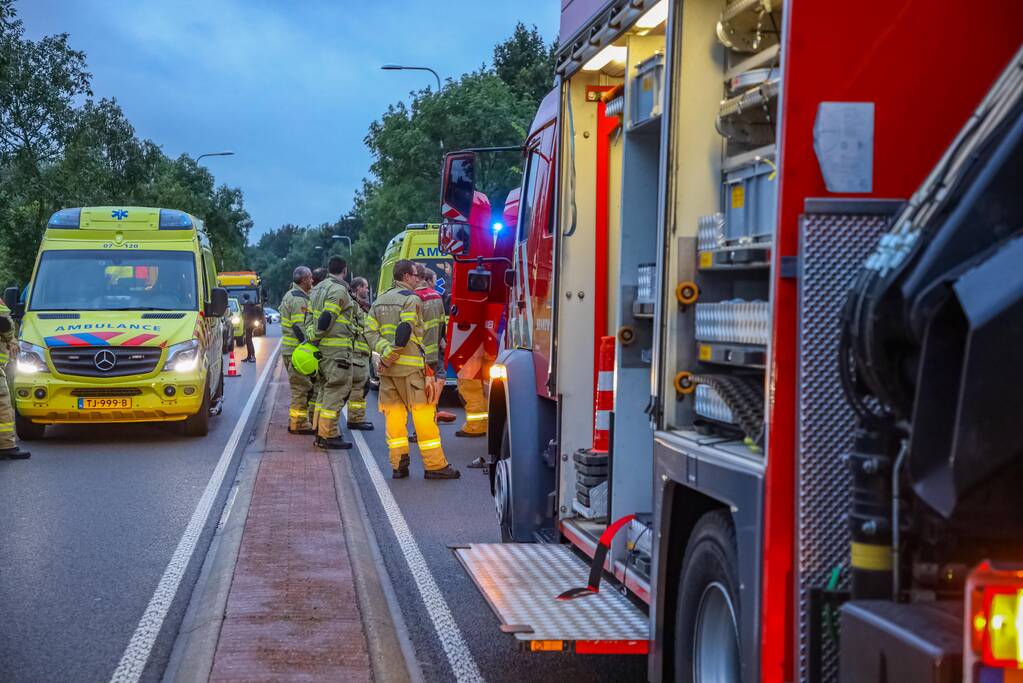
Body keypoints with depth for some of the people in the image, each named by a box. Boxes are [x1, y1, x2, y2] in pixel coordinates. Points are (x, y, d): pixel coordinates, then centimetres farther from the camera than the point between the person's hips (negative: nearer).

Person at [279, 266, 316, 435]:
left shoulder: (290, 295, 19)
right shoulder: (299, 299, -15)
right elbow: (300, 328, -21)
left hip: (289, 348, 11)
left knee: (300, 387, 16)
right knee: (301, 387, -7)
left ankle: (296, 421, 21)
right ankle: (299, 423, -5)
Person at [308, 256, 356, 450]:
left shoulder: (319, 288, 17)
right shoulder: (339, 291, -13)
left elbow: (313, 317, 19)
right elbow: (326, 319, -19)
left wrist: (314, 339, 18)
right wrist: (316, 338, -9)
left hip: (323, 346, 10)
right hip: (337, 348, -10)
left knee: (327, 389, 17)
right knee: (337, 390, -7)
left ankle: (321, 430, 22)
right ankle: (327, 436, -9)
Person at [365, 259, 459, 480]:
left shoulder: (379, 301, 17)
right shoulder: (411, 299, -6)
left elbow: (370, 332, 7)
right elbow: (405, 331, -17)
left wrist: (385, 350, -3)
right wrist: (392, 354, -11)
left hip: (387, 369, 7)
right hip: (409, 366, -7)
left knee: (394, 413, 8)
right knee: (423, 412, -4)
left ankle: (398, 464, 8)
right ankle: (435, 465, -3)